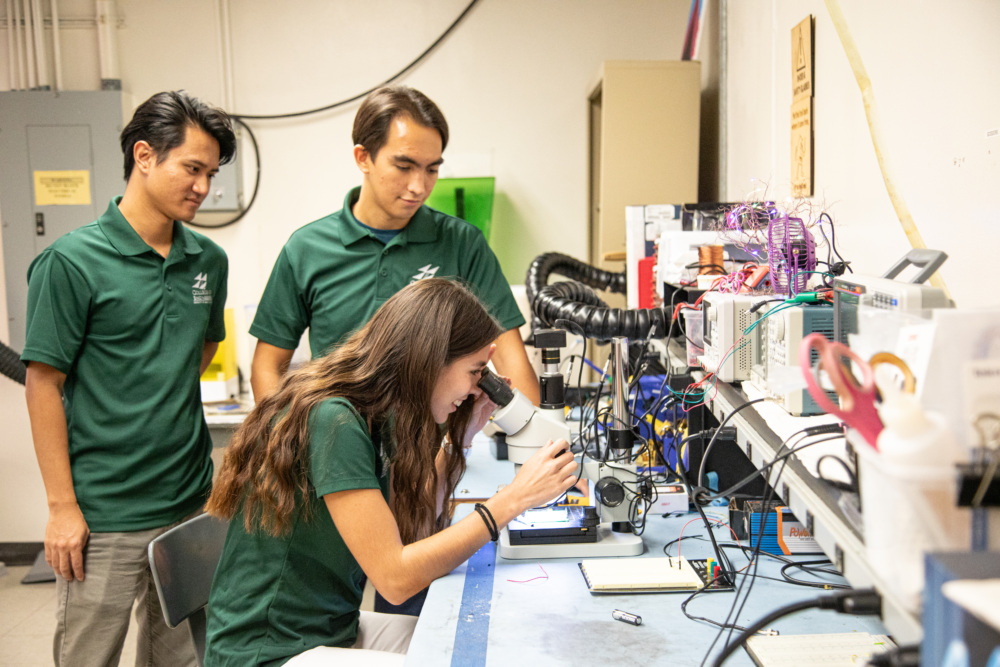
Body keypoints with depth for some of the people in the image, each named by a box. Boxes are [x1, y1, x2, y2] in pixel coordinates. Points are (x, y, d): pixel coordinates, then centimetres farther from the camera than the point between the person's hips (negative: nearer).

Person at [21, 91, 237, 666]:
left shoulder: (209, 260, 4)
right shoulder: (73, 262, -11)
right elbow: (44, 385, -9)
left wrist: (168, 404, 8)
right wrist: (62, 506, -11)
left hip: (191, 504, 5)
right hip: (103, 516, -5)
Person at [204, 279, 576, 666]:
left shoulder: (371, 417, 3)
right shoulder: (332, 420, -24)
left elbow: (412, 533, 6)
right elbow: (395, 577, -24)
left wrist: (461, 436, 1)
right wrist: (513, 499, -23)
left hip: (334, 629, 9)